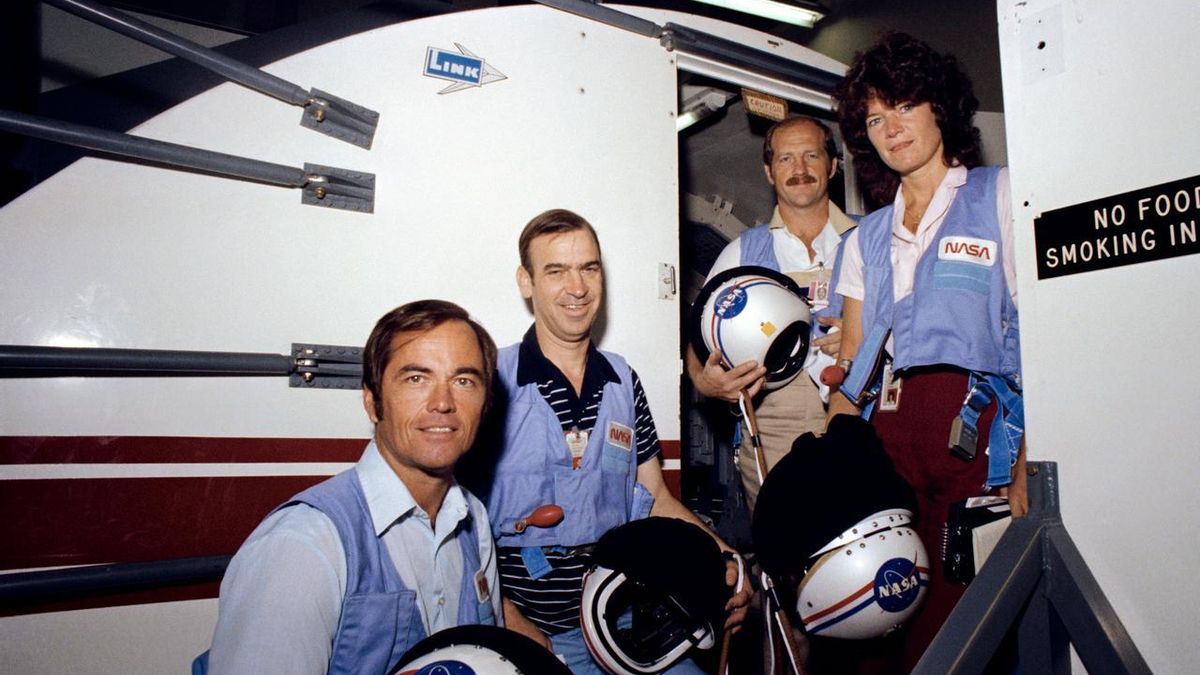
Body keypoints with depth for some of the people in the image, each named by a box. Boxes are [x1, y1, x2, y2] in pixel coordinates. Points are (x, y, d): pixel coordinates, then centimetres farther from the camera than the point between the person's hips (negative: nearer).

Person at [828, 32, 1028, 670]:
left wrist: (1027, 460, -12)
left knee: (952, 620, -9)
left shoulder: (999, 196, 9)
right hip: (886, 433, 3)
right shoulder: (865, 239, 20)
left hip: (978, 425, -3)